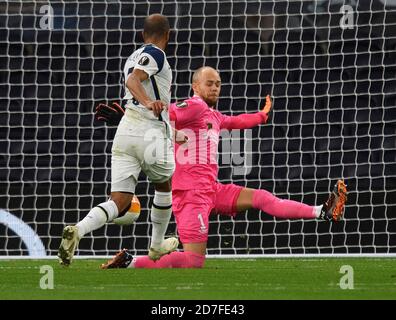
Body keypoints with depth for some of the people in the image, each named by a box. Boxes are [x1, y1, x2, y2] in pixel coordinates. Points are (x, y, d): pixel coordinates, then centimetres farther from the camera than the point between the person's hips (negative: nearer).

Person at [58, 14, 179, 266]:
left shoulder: (133, 58, 22)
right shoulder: (155, 54, -4)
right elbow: (133, 80, -21)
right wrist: (149, 102, -38)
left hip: (126, 129, 6)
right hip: (150, 130, -6)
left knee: (119, 203, -2)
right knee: (164, 187, 22)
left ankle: (79, 229, -28)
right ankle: (157, 245, 34)